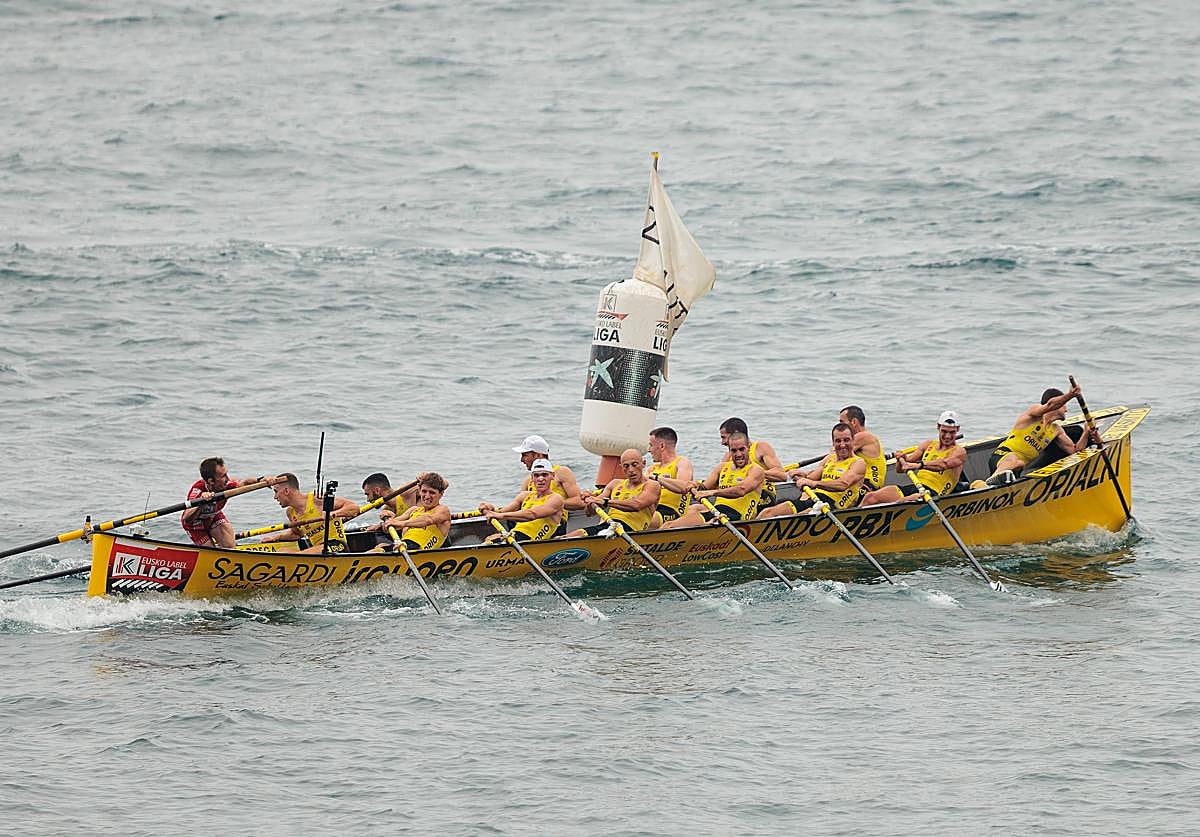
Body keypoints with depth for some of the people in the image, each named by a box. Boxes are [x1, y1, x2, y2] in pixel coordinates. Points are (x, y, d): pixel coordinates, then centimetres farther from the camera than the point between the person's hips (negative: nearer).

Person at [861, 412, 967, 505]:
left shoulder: (959, 451, 3)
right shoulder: (928, 444, 21)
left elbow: (944, 464, -22)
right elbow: (899, 470, 16)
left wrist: (919, 465, -39)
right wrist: (902, 459, -9)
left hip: (933, 493, -6)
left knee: (900, 503, -38)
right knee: (870, 498, -16)